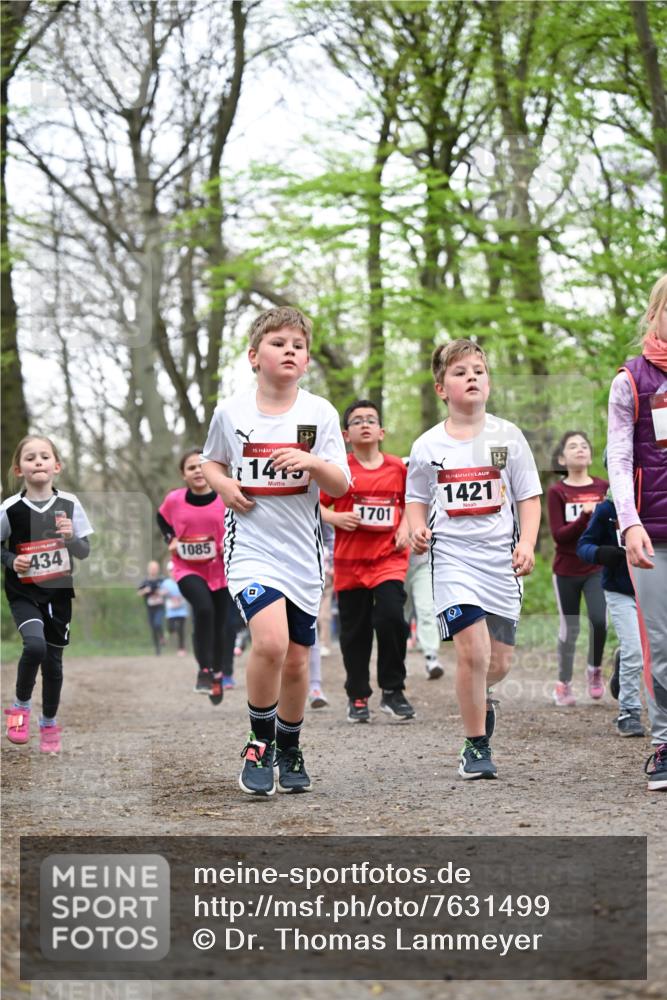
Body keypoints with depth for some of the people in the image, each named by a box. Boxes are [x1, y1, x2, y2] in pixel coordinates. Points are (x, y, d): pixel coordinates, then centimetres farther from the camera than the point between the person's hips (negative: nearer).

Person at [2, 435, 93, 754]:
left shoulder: (69, 504, -6)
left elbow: (84, 552, 0)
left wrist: (71, 537, -20)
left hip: (58, 592, 2)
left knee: (53, 660, 9)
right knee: (35, 646, -25)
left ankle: (49, 723, 32)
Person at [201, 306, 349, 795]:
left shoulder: (319, 412, -1)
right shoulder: (231, 412, 0)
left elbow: (341, 486, -2)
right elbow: (211, 461, 18)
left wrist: (314, 463, -22)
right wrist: (222, 484, -4)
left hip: (301, 551, 2)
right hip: (251, 546, -2)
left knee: (296, 660, 10)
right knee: (271, 641, -24)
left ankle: (289, 749, 34)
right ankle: (259, 742, -3)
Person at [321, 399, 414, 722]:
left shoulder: (397, 468, 4)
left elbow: (411, 503, 18)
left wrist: (405, 528, 1)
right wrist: (336, 518, -15)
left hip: (389, 559, 0)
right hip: (349, 561, 0)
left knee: (391, 617, -17)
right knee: (354, 631, 6)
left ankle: (393, 691, -2)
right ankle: (357, 697, 19)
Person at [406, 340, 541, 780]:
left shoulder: (508, 436, 4)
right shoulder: (428, 446, 4)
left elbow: (530, 498, 5)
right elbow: (417, 499, 15)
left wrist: (527, 544, -10)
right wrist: (418, 529, -6)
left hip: (501, 559, 2)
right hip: (453, 557, -2)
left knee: (498, 662, 5)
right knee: (473, 650, -18)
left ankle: (481, 697, 42)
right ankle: (477, 746, -3)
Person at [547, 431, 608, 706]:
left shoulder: (604, 487, 0)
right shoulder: (556, 492, -5)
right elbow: (558, 535, -13)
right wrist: (586, 516, -25)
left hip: (597, 568, 1)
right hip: (566, 571, -1)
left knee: (599, 619, -17)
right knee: (569, 629, 4)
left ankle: (595, 670, 9)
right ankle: (564, 684, 21)